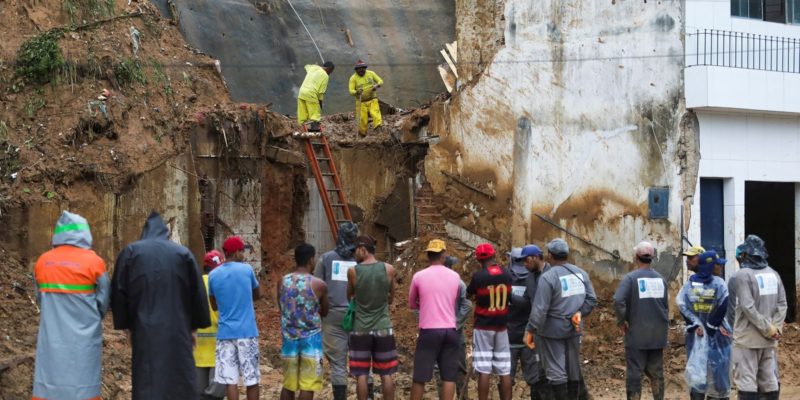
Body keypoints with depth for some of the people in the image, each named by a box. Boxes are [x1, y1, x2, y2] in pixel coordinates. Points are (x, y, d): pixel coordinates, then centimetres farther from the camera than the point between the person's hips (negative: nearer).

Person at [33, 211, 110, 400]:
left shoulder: (42, 262, 1)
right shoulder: (94, 262, -8)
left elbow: (40, 298, 10)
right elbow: (104, 302, 0)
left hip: (51, 338, 3)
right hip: (83, 339, -3)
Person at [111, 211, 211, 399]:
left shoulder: (130, 252, 5)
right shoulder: (183, 253, 6)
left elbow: (119, 291, 3)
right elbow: (198, 292, 6)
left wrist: (126, 325, 12)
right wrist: (194, 326, 13)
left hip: (145, 330, -1)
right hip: (178, 329, 1)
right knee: (181, 382, 5)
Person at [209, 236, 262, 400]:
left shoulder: (213, 275, 4)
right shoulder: (247, 269, -1)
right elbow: (257, 295, 15)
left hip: (225, 333, 2)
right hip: (247, 331, -2)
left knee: (230, 379, 0)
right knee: (252, 378, 5)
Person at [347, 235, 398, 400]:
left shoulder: (353, 271, -7)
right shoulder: (389, 269, -3)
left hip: (360, 329, -1)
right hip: (383, 329, 1)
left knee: (361, 374, 4)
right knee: (386, 374, 8)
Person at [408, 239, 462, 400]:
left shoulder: (419, 276, -2)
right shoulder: (455, 277, 6)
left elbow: (412, 304, 12)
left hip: (429, 331, -2)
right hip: (450, 330, 2)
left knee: (420, 376, 3)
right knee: (449, 376, 5)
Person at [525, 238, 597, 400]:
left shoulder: (548, 277, -17)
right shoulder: (581, 273, 3)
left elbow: (540, 308, -20)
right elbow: (592, 299, 4)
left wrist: (530, 330, -14)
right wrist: (579, 313, 2)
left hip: (552, 329, -6)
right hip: (574, 328, 6)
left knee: (556, 371, 1)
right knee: (573, 368, 18)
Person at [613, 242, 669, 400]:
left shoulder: (631, 278, -12)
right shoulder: (661, 279, 5)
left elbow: (618, 301, -24)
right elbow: (666, 306, 12)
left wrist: (621, 321, -10)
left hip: (637, 335, -5)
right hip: (658, 335, 5)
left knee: (634, 373, 0)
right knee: (656, 372, 12)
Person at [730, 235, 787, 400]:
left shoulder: (743, 275, -11)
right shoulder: (773, 274, 9)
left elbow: (748, 307, -18)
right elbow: (782, 304, 4)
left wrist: (769, 329, -13)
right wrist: (775, 328, -3)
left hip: (747, 338, -6)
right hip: (768, 340, 6)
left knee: (747, 382, -5)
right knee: (770, 381, 11)